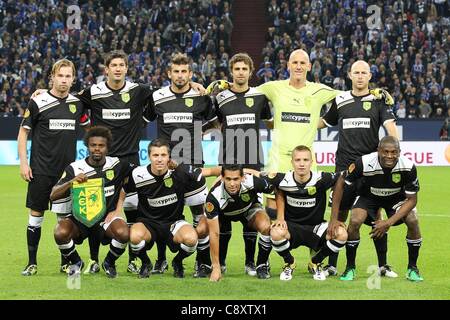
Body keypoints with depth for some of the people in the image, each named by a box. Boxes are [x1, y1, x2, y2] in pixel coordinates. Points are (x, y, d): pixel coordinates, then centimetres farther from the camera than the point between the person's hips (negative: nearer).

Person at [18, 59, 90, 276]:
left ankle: (66, 262, 15)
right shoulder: (38, 102, -6)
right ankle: (32, 262, 9)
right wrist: (23, 164, -7)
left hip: (67, 169, 3)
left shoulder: (77, 103, 6)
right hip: (41, 170, -3)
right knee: (36, 215, 1)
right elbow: (23, 132, -1)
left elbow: (88, 126, 22)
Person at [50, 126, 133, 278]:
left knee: (123, 233, -32)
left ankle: (109, 263, 4)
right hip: (80, 216, 0)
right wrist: (71, 182, -26)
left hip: (107, 216, 0)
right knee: (60, 233, -31)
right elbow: (53, 196, -8)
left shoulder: (117, 165, -3)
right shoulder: (75, 168, -5)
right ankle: (75, 263, 5)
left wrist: (118, 209, 4)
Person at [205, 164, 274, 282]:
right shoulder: (214, 196, -38)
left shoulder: (252, 182, -35)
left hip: (250, 208, 1)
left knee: (266, 227, -31)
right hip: (223, 214, 0)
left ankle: (262, 265, -3)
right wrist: (216, 268, -36)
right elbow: (214, 233, -36)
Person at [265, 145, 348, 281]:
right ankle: (289, 263, 2)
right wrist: (280, 217, -3)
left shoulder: (321, 179, -17)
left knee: (341, 234, -27)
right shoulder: (284, 180, -14)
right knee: (276, 233, -36)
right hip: (291, 226, -1)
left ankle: (315, 262, 5)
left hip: (315, 227, 1)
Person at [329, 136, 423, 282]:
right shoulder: (364, 163, -34)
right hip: (368, 196, -1)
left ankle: (412, 268, -3)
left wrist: (389, 223, -31)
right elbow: (340, 184, -20)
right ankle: (350, 267, -6)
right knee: (355, 221, -27)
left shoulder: (408, 167, -31)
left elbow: (412, 199, -20)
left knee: (413, 221, -24)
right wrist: (334, 219, -21)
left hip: (396, 197, 1)